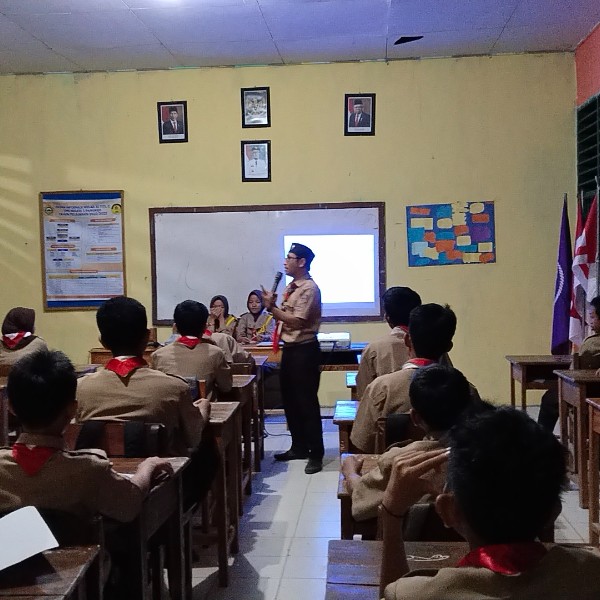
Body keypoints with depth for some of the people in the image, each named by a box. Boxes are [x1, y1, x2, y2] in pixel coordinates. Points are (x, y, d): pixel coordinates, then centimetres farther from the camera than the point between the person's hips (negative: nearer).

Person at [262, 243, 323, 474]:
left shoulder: (310, 289, -14)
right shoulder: (291, 288, 14)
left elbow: (296, 321, -20)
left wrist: (272, 307, -16)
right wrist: (273, 306, -2)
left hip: (304, 350, -10)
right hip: (289, 348, 10)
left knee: (307, 402, -5)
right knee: (290, 399, 15)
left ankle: (316, 454, 4)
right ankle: (299, 447, 27)